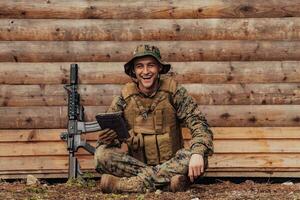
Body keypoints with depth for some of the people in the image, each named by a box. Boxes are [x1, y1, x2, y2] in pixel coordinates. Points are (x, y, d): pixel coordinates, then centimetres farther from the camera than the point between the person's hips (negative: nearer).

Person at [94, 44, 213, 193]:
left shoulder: (174, 92, -3)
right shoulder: (125, 97, 1)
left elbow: (199, 124, -12)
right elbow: (107, 133, 1)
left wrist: (198, 153, -31)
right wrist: (107, 137, -25)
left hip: (170, 162, -1)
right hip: (135, 162, 1)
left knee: (192, 156, -30)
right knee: (102, 154, -23)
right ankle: (165, 180, -29)